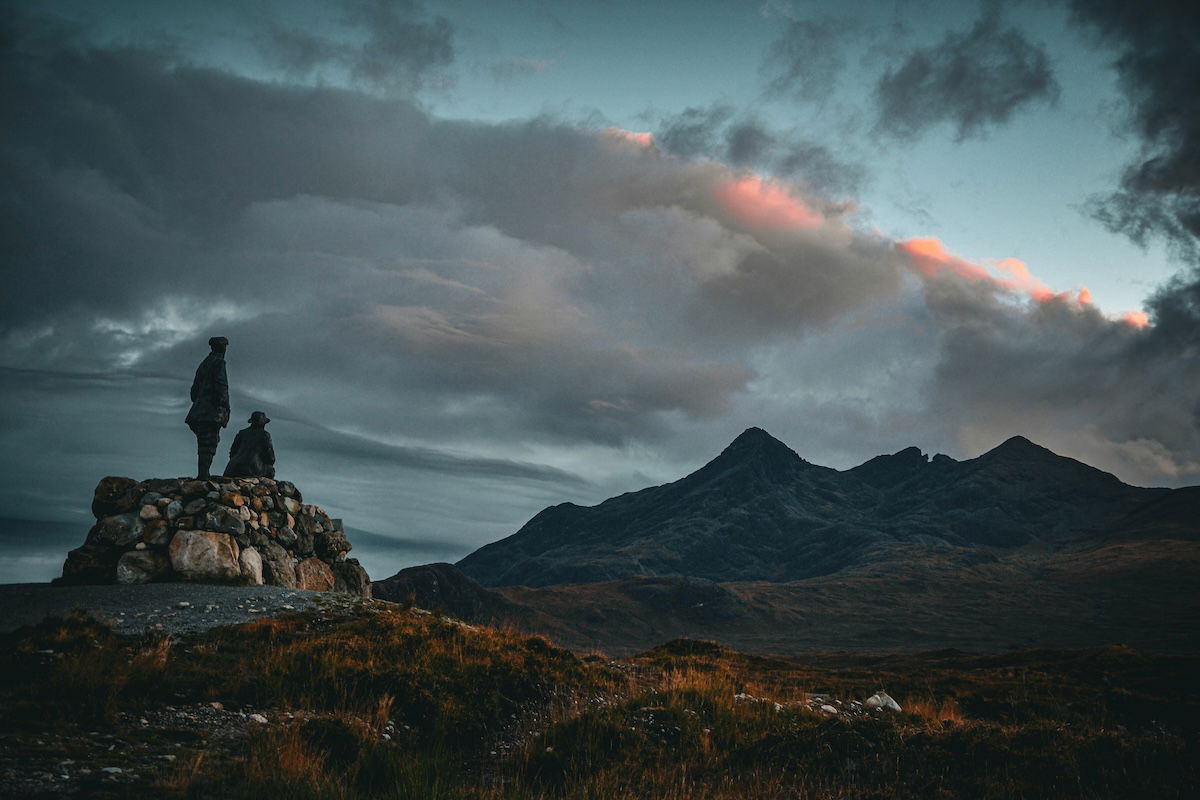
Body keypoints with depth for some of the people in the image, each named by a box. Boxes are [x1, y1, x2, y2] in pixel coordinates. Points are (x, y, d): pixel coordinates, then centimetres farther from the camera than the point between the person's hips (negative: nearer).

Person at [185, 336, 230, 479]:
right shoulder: (219, 362, -2)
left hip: (199, 411, 8)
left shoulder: (203, 364, 23)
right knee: (209, 445, -13)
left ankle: (202, 475, 1)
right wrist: (226, 408, -13)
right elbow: (221, 387, -13)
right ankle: (203, 475, -20)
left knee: (204, 446, 7)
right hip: (212, 411, -8)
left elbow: (194, 389, 22)